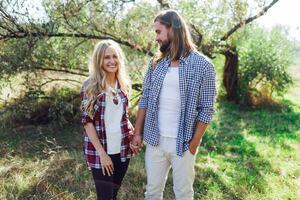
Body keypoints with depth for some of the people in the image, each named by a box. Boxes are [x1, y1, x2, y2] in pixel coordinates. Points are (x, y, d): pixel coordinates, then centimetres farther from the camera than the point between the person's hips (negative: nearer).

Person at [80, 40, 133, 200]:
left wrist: (132, 131, -4)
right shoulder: (90, 86, -10)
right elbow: (87, 121, -12)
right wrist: (101, 153, -15)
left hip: (122, 149, 5)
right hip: (99, 151, -5)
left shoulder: (123, 84, 5)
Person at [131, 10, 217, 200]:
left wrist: (193, 144, -12)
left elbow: (206, 109, -9)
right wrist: (138, 133, 3)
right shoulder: (155, 63, 4)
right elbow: (145, 100, 7)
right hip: (154, 140, 4)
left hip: (183, 143, -3)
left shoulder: (202, 65, -10)